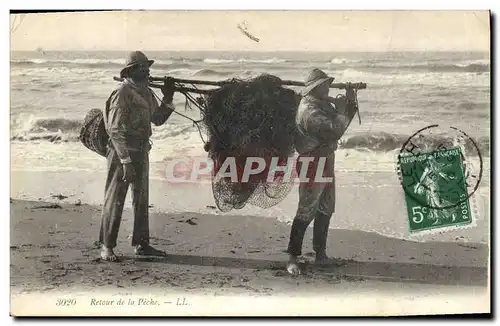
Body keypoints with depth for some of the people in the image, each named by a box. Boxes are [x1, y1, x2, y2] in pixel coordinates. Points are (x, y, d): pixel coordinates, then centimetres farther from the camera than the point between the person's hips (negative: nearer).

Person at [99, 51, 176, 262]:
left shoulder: (146, 92, 11)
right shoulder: (122, 93, -15)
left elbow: (158, 119, 20)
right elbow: (115, 129, -19)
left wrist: (168, 99, 5)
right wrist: (126, 160, -23)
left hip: (142, 151, 9)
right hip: (122, 151, -8)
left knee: (142, 199, 13)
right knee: (115, 199, -2)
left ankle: (140, 244, 23)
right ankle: (107, 246, 7)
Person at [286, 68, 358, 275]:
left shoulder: (324, 104, 11)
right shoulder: (309, 111, -20)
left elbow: (341, 122, 20)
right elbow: (333, 131, -29)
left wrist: (350, 102, 6)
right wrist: (341, 110, -15)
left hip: (326, 161, 10)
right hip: (312, 164, -10)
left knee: (325, 210, 16)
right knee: (306, 212, -10)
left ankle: (320, 253, 27)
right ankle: (292, 258, -5)